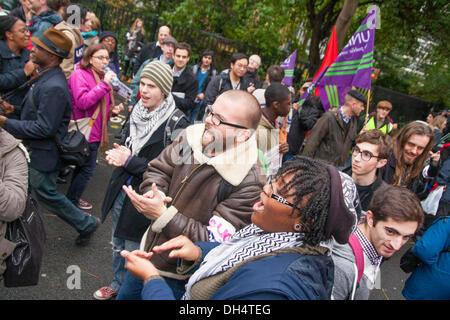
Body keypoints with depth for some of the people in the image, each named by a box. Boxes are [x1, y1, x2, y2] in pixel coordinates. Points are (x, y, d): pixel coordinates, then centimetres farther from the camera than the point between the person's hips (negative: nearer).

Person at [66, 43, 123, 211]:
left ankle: (73, 198, 32)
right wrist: (104, 84, -28)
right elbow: (83, 102, -26)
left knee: (83, 166, 18)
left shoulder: (101, 76, 15)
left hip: (95, 132, 9)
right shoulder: (79, 75, -13)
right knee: (88, 169, -4)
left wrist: (112, 109, 5)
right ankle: (71, 203, 11)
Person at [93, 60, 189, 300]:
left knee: (134, 253, 10)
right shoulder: (138, 111, 1)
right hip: (121, 189, 7)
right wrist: (116, 155, -7)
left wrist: (129, 161, -23)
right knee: (118, 244, 25)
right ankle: (117, 284, 49)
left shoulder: (176, 125, -21)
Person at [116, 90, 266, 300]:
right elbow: (157, 170, 3)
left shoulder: (248, 182, -29)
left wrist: (162, 215, -32)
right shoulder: (192, 135, -10)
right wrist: (154, 193, -20)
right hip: (149, 247, 6)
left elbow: (214, 242, -28)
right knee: (125, 295, 29)